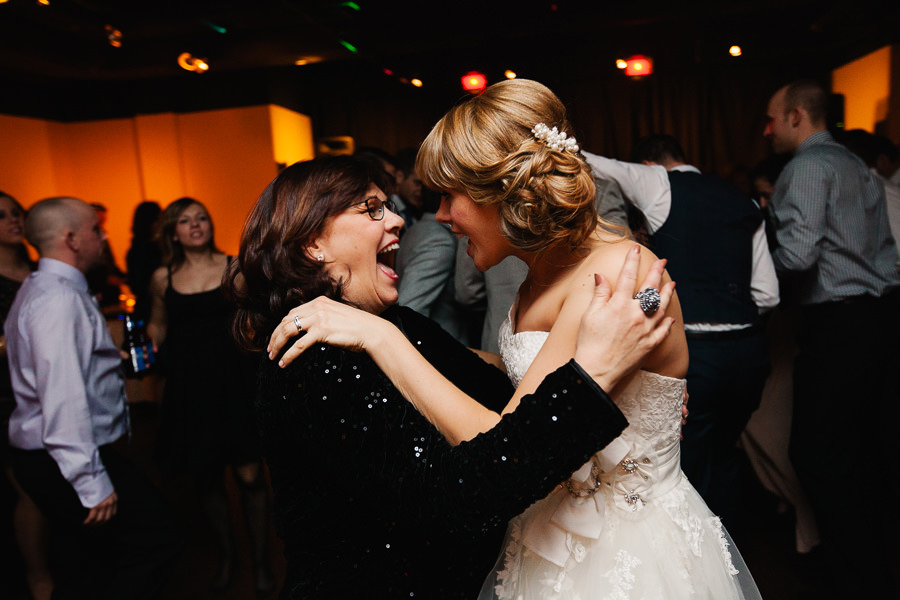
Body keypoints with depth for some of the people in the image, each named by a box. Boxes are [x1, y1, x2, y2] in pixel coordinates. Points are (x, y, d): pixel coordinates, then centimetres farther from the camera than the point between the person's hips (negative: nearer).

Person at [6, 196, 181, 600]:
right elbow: (63, 398, -27)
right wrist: (92, 483, -26)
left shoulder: (43, 290, 14)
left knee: (86, 568, 19)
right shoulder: (59, 298, -20)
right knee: (156, 540, -5)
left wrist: (113, 360, 25)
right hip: (63, 462, -11)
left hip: (47, 458, 11)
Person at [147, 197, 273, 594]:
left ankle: (260, 563, 22)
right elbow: (158, 328, 20)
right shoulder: (163, 278, 7)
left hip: (235, 381, -2)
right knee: (207, 479, 12)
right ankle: (226, 555, 36)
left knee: (249, 476, -1)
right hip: (189, 386, 2)